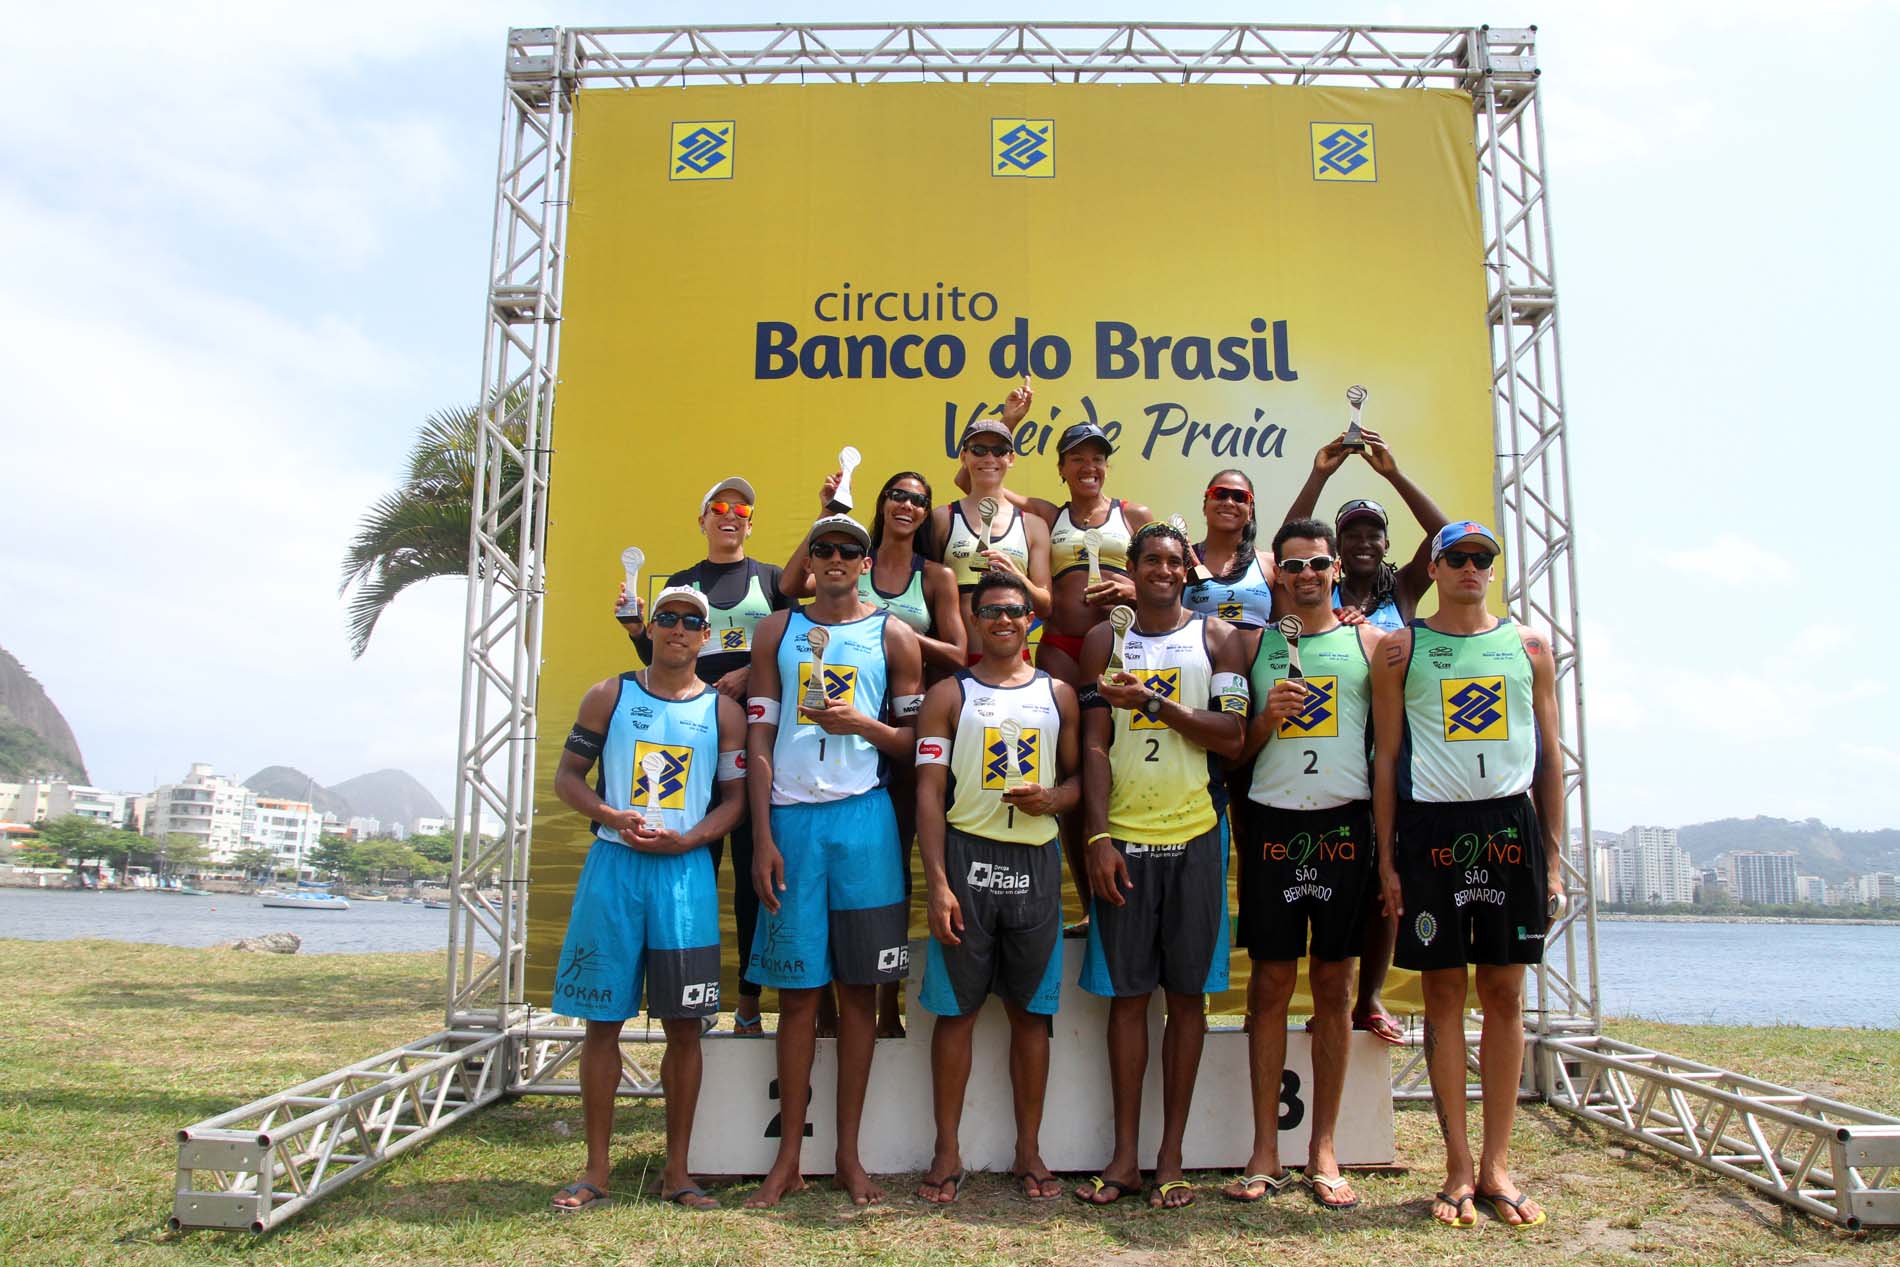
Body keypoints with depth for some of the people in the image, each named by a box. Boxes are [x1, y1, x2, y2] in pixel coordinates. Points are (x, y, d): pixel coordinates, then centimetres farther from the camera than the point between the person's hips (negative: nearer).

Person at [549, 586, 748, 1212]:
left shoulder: (723, 710, 7)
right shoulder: (609, 695, 8)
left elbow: (736, 797, 6)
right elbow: (567, 775, 8)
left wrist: (687, 839, -11)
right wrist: (613, 817, -10)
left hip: (686, 869, 0)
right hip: (613, 863, 0)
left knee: (684, 1024, 2)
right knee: (602, 1020, 4)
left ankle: (676, 1169, 15)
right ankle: (596, 1168, 16)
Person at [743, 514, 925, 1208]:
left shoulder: (893, 637, 7)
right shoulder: (777, 630, 10)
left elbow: (916, 739, 8)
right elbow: (759, 737, 5)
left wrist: (864, 725, -12)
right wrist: (762, 837, -3)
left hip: (863, 817, 0)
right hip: (791, 817, 1)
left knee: (858, 988, 4)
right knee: (797, 990, 4)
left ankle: (849, 1154, 16)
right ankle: (788, 1157, 14)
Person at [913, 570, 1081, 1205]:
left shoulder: (1058, 694, 11)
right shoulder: (948, 694, 4)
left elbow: (1079, 776, 15)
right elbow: (929, 791, -2)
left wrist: (1054, 798, -9)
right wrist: (938, 881, -11)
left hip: (1036, 860, 2)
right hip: (966, 857, -2)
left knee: (1031, 1010, 8)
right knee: (956, 1008, 3)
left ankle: (1029, 1150, 20)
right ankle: (947, 1152, 15)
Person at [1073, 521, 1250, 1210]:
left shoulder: (1217, 638, 6)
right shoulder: (1105, 640, 8)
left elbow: (1233, 737, -4)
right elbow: (1094, 745, 1)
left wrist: (1153, 702, -14)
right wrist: (1098, 837, -8)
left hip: (1194, 837, 0)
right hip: (1122, 839, 0)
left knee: (1187, 994, 5)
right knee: (1127, 993, 4)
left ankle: (1171, 1156, 15)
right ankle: (1125, 1154, 14)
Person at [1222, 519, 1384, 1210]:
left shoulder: (1369, 642, 9)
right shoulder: (1254, 644, 10)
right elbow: (1234, 749, 12)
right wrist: (1266, 718, -8)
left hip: (1345, 822, 0)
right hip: (1272, 822, 0)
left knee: (1333, 983, 5)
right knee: (1270, 981, 1)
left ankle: (1324, 1149, 16)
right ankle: (1266, 1152, 10)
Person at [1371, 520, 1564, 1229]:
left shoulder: (1529, 647, 11)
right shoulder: (1400, 649, 6)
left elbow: (1550, 755, 11)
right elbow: (1386, 756, 4)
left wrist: (1553, 857, 5)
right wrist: (1387, 858, -2)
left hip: (1511, 824, 2)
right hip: (1431, 825, -2)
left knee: (1505, 994, 5)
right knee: (1443, 993, 2)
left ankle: (1496, 1164, 15)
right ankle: (1459, 1166, 11)